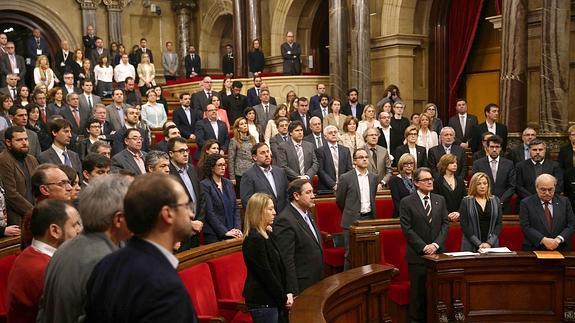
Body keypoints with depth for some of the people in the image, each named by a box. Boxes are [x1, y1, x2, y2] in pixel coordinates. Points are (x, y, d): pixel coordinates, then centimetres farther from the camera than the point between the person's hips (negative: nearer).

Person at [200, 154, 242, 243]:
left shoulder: (228, 183, 12)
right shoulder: (204, 185, -7)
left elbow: (236, 208, 11)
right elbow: (209, 212, -12)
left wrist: (237, 228, -2)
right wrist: (225, 232, -14)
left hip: (231, 233, 5)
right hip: (214, 235, -5)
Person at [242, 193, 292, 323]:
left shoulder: (268, 235, 10)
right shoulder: (254, 240, -18)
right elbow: (266, 274, -18)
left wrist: (288, 292, 1)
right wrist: (283, 298, -10)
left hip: (275, 299, 9)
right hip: (263, 302, -8)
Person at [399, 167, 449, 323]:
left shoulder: (440, 200, 10)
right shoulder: (407, 202, -3)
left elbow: (445, 224, 6)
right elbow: (407, 229, -7)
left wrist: (436, 244, -7)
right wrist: (423, 247, -12)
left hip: (438, 252, 3)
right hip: (417, 255, -3)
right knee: (418, 291, 3)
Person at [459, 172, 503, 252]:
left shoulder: (495, 201, 9)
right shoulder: (466, 201, 1)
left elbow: (498, 224, 4)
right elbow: (464, 226, -5)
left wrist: (490, 242, -8)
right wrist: (478, 244, -12)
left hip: (492, 246, 2)